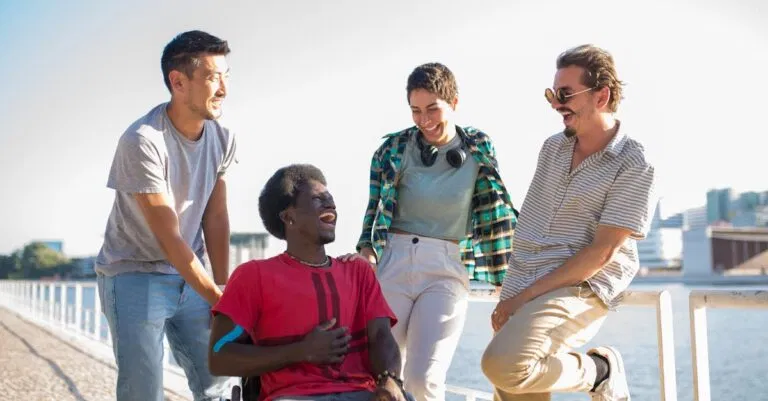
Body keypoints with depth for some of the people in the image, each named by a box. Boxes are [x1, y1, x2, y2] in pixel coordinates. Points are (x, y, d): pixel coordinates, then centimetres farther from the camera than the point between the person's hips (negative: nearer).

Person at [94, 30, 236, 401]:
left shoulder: (222, 139, -4)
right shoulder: (143, 141, -22)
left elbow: (215, 217, 0)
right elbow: (169, 237, -20)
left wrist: (223, 290, -3)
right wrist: (215, 295, -15)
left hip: (190, 275, 6)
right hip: (135, 276, -6)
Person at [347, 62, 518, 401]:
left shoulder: (478, 149, 3)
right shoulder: (395, 148, 1)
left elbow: (500, 209, 7)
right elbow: (374, 208, 4)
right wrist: (367, 249, -13)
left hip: (447, 270, -1)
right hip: (392, 263, 1)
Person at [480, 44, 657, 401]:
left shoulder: (634, 167, -9)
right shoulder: (552, 148, 12)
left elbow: (602, 252, -15)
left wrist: (526, 296, -16)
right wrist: (510, 296, 14)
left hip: (578, 289, -7)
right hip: (521, 292, 7)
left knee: (503, 366, -28)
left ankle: (598, 372, -3)